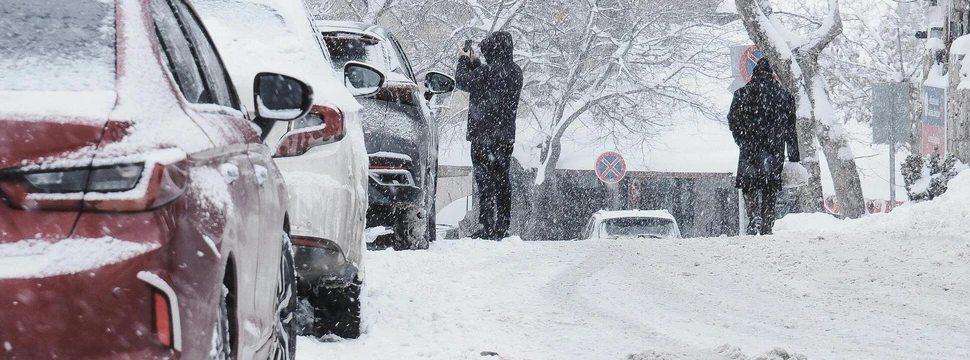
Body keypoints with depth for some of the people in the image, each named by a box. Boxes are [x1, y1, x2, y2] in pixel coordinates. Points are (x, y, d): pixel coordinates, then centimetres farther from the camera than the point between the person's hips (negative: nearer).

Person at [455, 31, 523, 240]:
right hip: (506, 136, 7)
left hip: (484, 135, -7)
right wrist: (474, 62, 20)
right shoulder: (515, 72, 7)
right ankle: (502, 228, 16)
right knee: (502, 180, 12)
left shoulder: (488, 71, -18)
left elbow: (463, 82, -6)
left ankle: (488, 228, -8)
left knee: (485, 181, -5)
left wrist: (464, 61, 10)